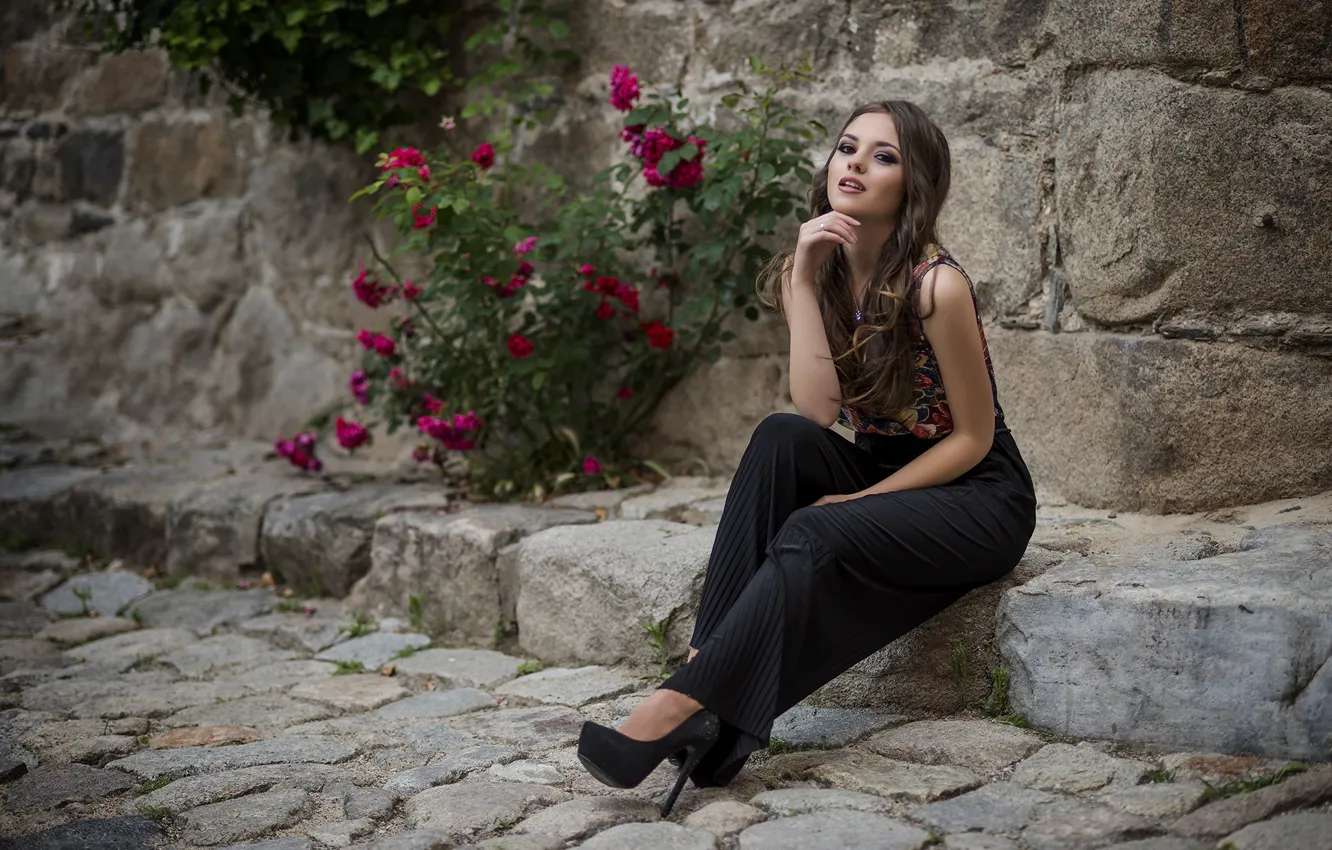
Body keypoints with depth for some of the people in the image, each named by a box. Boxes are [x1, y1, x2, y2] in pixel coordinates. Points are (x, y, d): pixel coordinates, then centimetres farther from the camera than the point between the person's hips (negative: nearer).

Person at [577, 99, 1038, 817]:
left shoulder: (936, 285, -20)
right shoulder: (817, 270, -2)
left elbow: (973, 437, -13)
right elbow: (817, 412, -16)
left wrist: (859, 501, -17)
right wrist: (804, 280, -20)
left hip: (981, 499, -5)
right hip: (879, 478, 5)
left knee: (815, 537, -31)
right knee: (780, 437, -24)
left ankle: (684, 705, -29)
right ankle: (707, 658, -30)